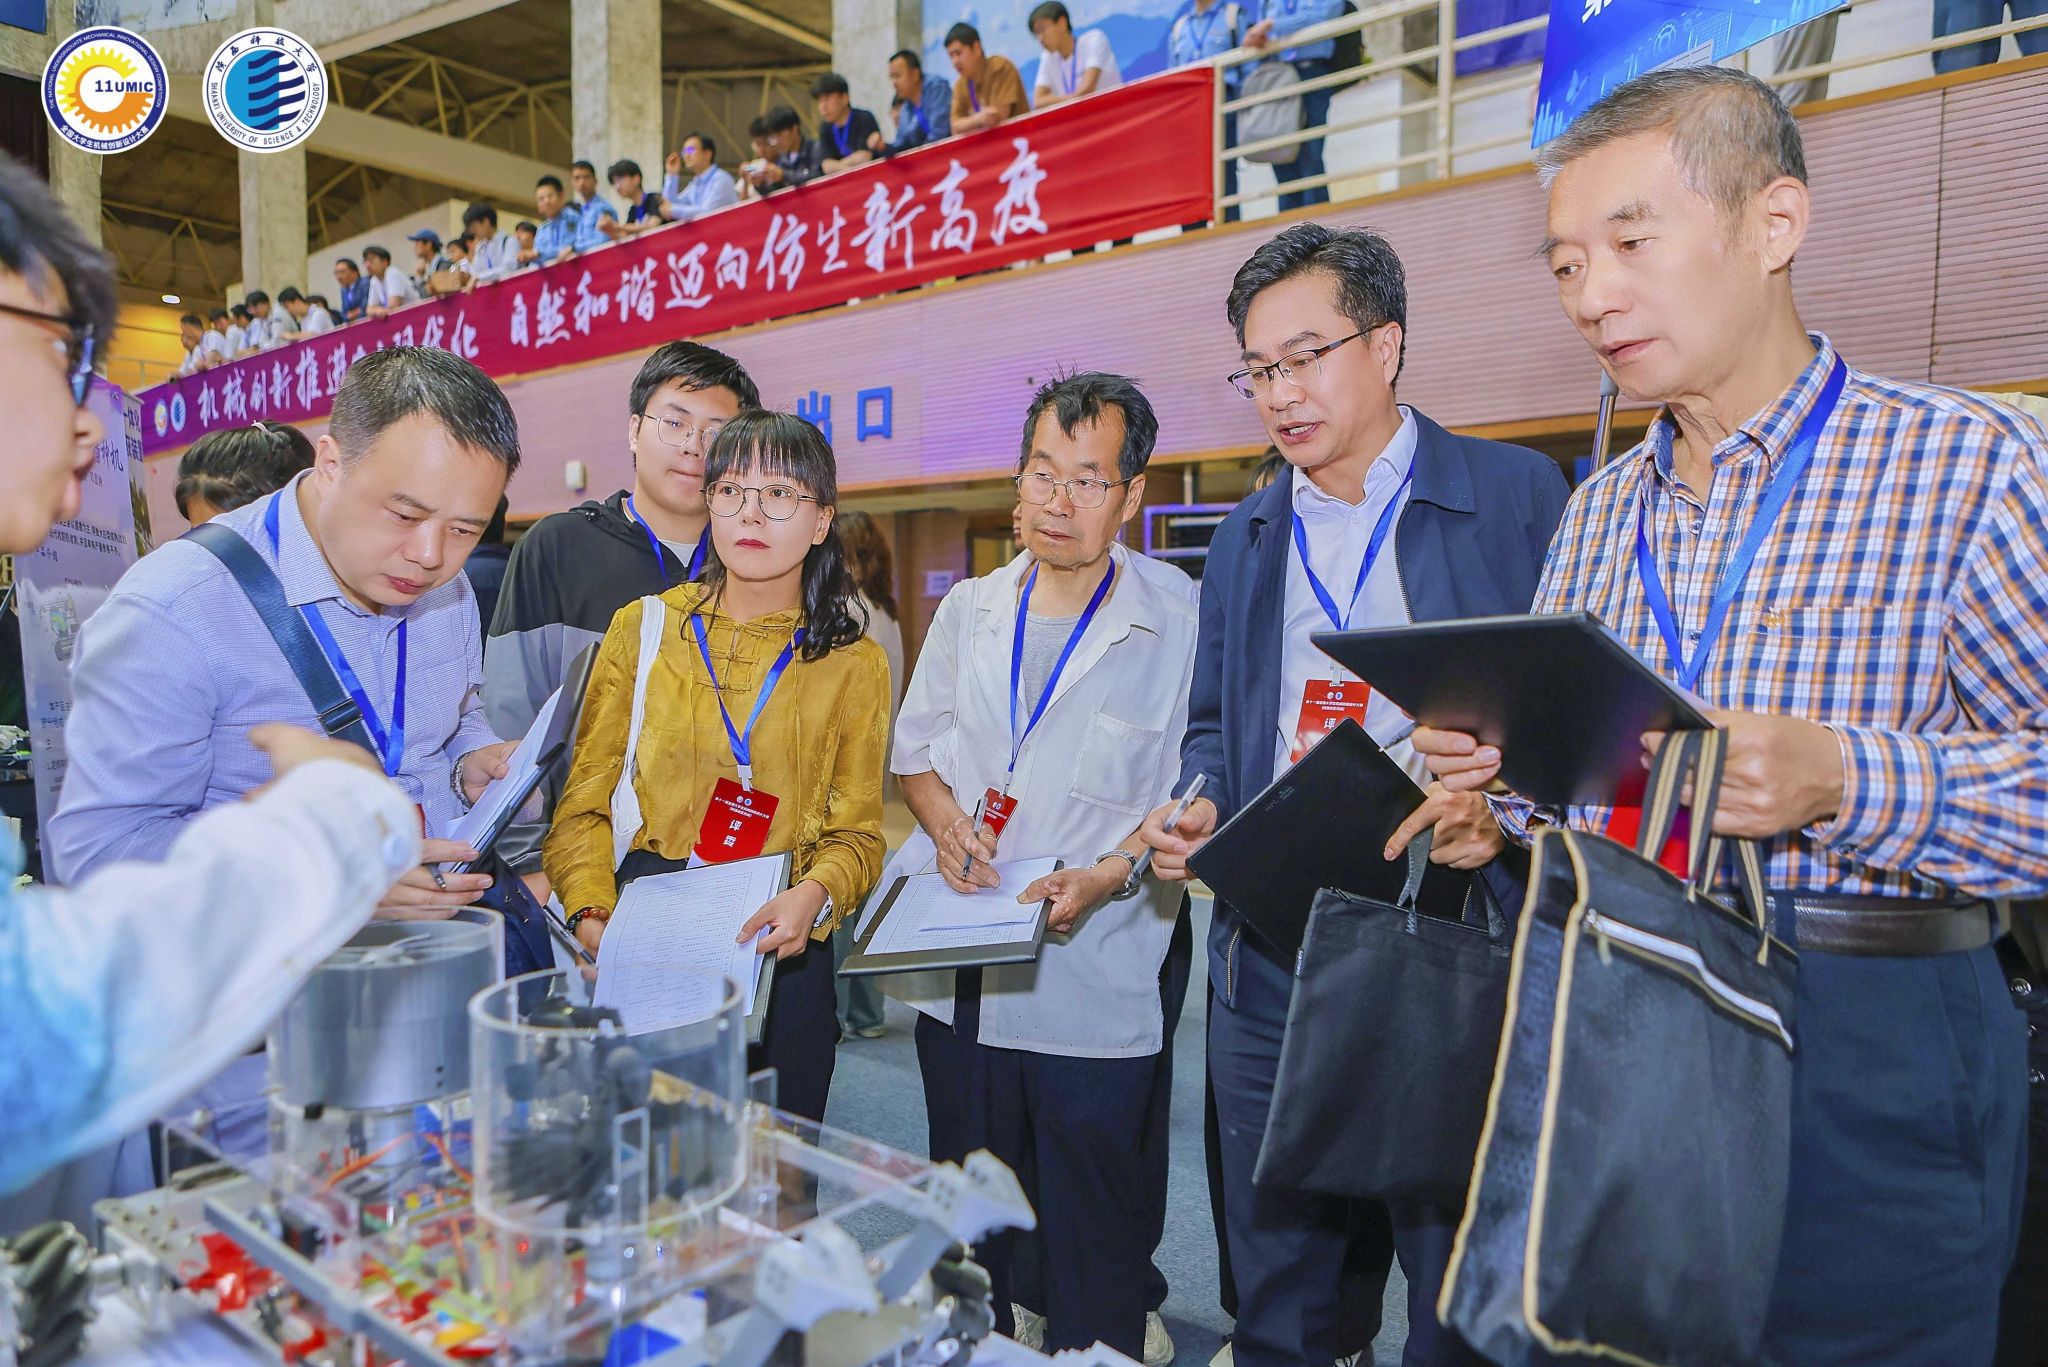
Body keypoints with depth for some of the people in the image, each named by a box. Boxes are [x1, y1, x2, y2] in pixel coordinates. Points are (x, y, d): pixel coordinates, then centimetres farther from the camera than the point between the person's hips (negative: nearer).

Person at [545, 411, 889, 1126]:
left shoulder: (855, 664, 5)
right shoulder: (643, 626, 6)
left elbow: (856, 832, 4)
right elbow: (585, 801, 4)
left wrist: (814, 895, -16)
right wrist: (591, 911, -11)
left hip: (781, 944, 0)